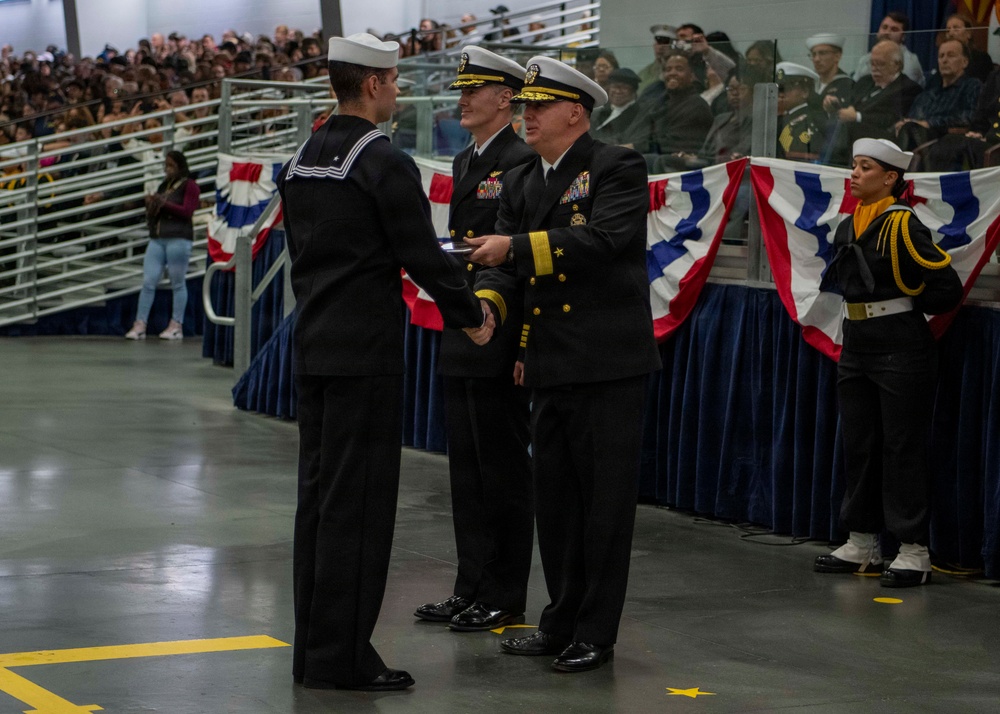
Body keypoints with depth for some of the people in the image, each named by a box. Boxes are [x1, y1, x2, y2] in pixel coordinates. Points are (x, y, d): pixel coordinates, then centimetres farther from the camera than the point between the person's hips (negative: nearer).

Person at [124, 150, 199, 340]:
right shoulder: (163, 186, 23)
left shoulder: (189, 186, 2)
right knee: (148, 281, -3)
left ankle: (176, 325, 4)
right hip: (157, 238, 6)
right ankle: (140, 324, -7)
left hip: (178, 238, -6)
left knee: (177, 282, -1)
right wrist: (150, 205, 5)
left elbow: (187, 212, -9)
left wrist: (162, 204, -12)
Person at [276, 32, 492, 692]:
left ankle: (313, 649, 16)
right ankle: (341, 656, -3)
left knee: (319, 497, 12)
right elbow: (423, 256, -13)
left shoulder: (301, 161, 11)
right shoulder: (386, 164, -14)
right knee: (359, 502, -4)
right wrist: (471, 314, 1)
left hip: (313, 347, 8)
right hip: (366, 352, -8)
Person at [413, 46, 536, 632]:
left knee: (503, 469, -2)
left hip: (499, 340, -10)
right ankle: (472, 590, 21)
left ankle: (505, 600, 5)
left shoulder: (522, 162, -12)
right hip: (462, 341, 10)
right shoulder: (466, 162, 17)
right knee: (467, 470, 13)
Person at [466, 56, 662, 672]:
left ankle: (596, 633, 6)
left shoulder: (618, 169, -7)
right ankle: (561, 623, 24)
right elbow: (507, 262, 9)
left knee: (605, 499, -1)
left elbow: (602, 239, -22)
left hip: (609, 365, -7)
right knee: (554, 498, 13)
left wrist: (517, 247, -24)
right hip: (550, 364, 7)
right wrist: (487, 302, -12)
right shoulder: (522, 183, 15)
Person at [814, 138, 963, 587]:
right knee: (858, 445, 12)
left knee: (903, 448, -4)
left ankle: (914, 552, 2)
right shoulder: (848, 228, 10)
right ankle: (862, 545, 23)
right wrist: (864, 306, 9)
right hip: (856, 348, 8)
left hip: (901, 352, -8)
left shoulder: (904, 226, -14)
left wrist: (903, 305, -4)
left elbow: (948, 289, -15)